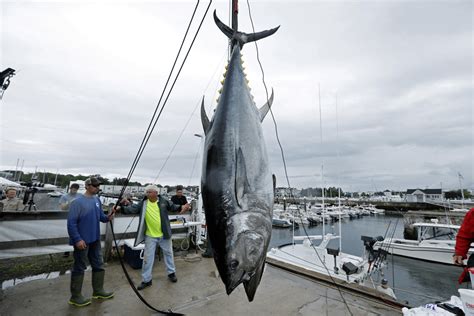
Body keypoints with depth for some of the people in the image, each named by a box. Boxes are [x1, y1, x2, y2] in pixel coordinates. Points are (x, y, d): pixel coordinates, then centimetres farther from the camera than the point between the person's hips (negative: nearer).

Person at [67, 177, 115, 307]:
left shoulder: (97, 200, 5)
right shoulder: (78, 202, -16)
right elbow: (71, 222, -18)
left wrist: (107, 217, -10)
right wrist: (77, 239, -21)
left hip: (95, 239, 8)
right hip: (82, 240, -7)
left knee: (99, 265, 15)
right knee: (79, 268, 6)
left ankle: (98, 291, 30)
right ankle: (75, 296, 22)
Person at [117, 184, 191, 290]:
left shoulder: (164, 201, -8)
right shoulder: (143, 204, -7)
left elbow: (173, 206, 2)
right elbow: (132, 208, -15)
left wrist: (181, 207, -17)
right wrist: (121, 208, -31)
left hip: (164, 234, 0)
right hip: (150, 236, 0)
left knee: (168, 253, 17)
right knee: (148, 257, 8)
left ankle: (171, 273, 38)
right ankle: (146, 280, 25)